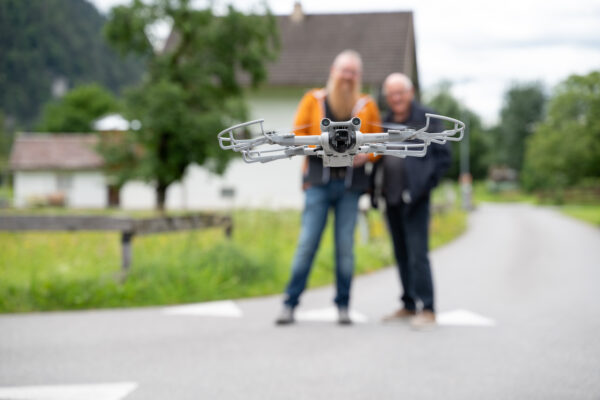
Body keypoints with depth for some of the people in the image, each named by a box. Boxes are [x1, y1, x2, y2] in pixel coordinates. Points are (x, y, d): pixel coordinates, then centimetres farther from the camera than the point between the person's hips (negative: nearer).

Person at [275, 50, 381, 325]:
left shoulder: (367, 107, 8)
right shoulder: (313, 100, 5)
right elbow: (298, 138, 4)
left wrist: (365, 154, -8)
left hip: (350, 185, 1)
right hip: (319, 182, -1)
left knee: (345, 246, 2)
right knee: (307, 243, -6)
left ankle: (343, 306, 11)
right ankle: (290, 304, 0)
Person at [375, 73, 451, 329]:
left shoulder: (427, 119, -3)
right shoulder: (384, 122, 12)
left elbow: (443, 156, -3)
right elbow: (377, 157, 18)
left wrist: (427, 184, -9)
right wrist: (376, 187, 7)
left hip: (414, 198, -6)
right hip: (392, 197, 6)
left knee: (417, 254, -11)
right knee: (401, 255, 11)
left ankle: (427, 310, -7)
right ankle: (409, 305, 20)